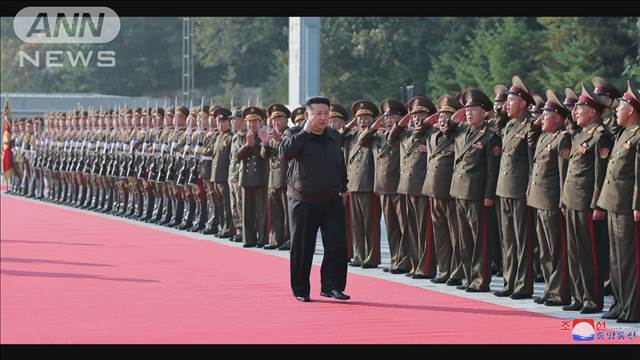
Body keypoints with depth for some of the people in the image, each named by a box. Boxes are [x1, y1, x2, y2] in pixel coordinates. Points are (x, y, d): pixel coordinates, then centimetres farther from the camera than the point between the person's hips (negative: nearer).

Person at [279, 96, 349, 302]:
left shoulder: (334, 137, 10)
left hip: (332, 201, 3)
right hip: (303, 201, -3)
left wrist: (343, 187, 19)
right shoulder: (294, 134, -3)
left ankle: (331, 286, 4)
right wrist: (305, 132, -21)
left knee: (337, 245, -4)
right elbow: (284, 153, -24)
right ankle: (301, 290, 13)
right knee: (302, 248, 2)